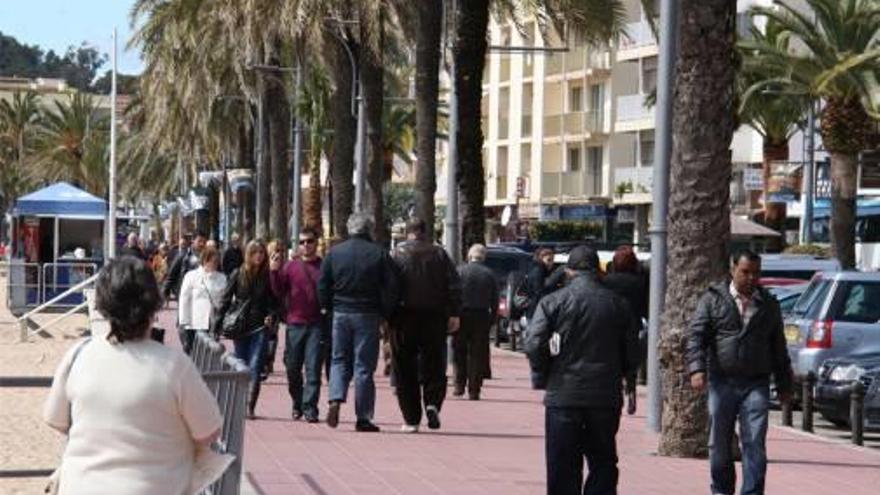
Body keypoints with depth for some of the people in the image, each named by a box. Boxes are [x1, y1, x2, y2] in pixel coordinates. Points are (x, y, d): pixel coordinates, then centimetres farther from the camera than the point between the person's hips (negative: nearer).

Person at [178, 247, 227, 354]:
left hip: (214, 325, 2)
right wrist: (183, 323, -4)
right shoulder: (191, 276, 0)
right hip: (194, 325, -2)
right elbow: (184, 301, 0)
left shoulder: (222, 278, 6)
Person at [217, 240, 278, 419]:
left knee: (255, 368, -8)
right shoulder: (237, 275, 2)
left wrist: (271, 316, -11)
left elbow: (274, 302, 8)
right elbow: (226, 300, 5)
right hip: (240, 328, 1)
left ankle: (250, 407, -8)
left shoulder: (268, 276, 3)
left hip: (260, 328, -1)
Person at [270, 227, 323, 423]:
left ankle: (310, 408, -6)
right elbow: (279, 293, 5)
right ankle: (297, 405, 23)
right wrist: (274, 271, -8)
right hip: (295, 324, 2)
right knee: (293, 368, 7)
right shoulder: (290, 266, 10)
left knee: (313, 368, -6)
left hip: (316, 325, -2)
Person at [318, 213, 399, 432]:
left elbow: (322, 285, 4)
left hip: (341, 313, 2)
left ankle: (335, 400, -9)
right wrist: (386, 313, 5)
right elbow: (391, 288, -5)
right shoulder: (379, 254, -4)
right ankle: (363, 418, 3)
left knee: (339, 360, 14)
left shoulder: (334, 252, 3)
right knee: (364, 365, 2)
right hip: (368, 315, -2)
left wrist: (327, 308, 15)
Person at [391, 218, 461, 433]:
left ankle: (411, 419, 4)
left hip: (405, 318, -2)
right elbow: (454, 285, 2)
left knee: (405, 369, 5)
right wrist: (454, 314, 4)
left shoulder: (398, 254, -2)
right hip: (434, 318, 2)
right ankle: (433, 403, -14)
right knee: (433, 366, 10)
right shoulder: (439, 254, 5)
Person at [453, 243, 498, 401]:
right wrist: (491, 320, 11)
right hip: (482, 317, 1)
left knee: (459, 352, 12)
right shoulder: (489, 274, 3)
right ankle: (473, 390, 2)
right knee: (478, 354, 4)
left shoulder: (459, 271, -3)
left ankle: (459, 385, 7)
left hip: (462, 315, -1)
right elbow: (495, 301, 4)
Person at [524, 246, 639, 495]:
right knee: (603, 465, 10)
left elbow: (534, 345, -12)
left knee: (562, 468, 4)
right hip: (606, 397, 2)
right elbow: (632, 355, 4)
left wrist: (543, 378, 3)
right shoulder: (618, 304, 3)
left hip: (563, 397, -2)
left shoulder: (553, 302, -3)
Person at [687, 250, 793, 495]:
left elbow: (779, 347, 17)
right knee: (719, 443, 7)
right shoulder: (713, 299, 5)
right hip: (721, 382, -1)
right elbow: (696, 336, -2)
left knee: (755, 443, -8)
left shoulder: (768, 304, 12)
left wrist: (784, 385, 14)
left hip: (756, 384, 1)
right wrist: (697, 369, -17)